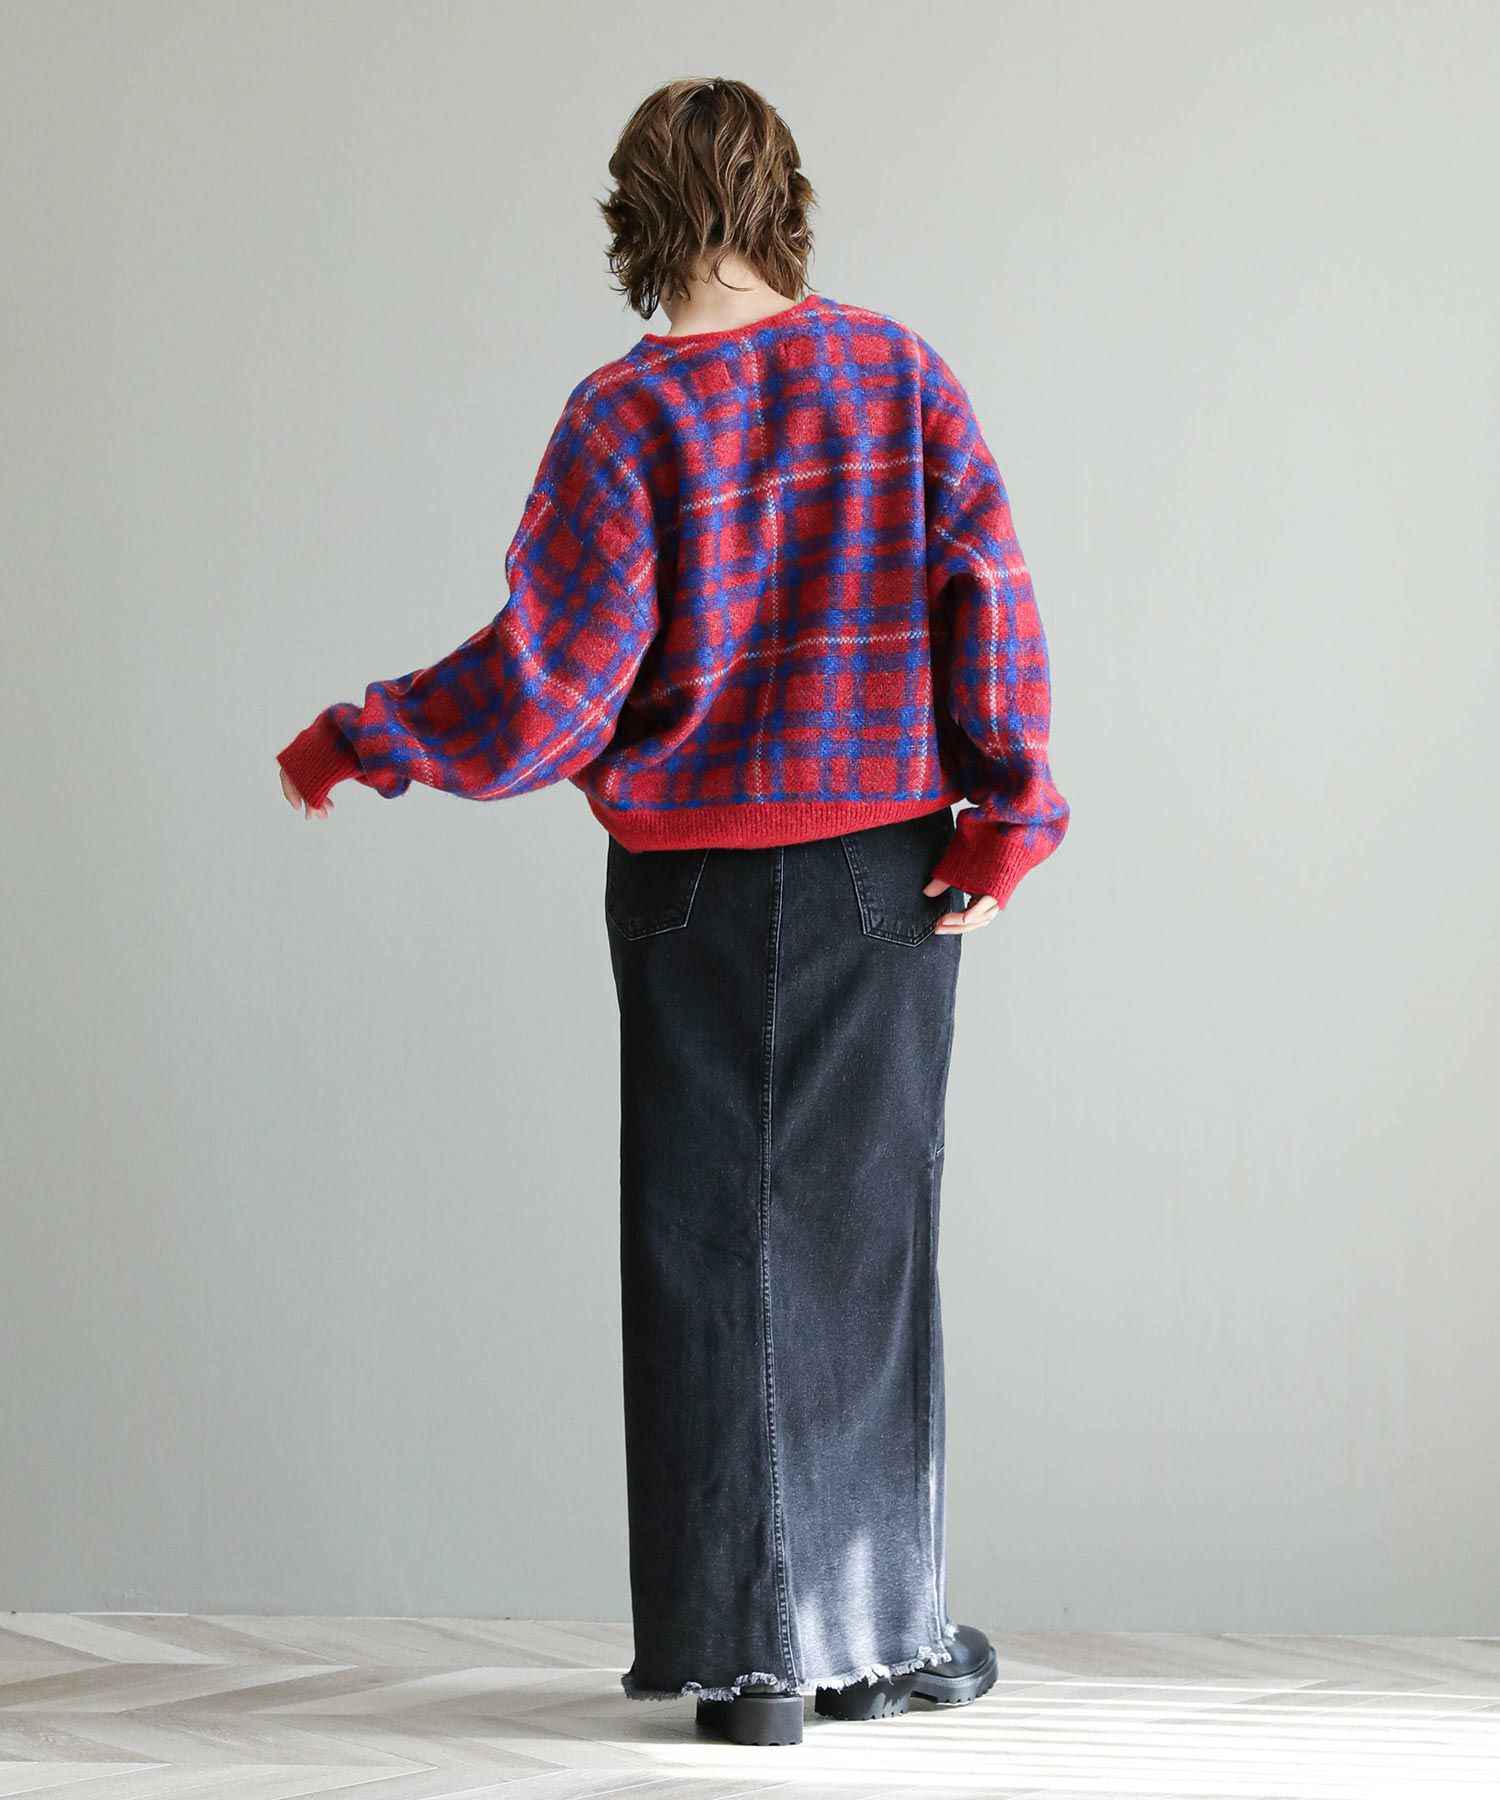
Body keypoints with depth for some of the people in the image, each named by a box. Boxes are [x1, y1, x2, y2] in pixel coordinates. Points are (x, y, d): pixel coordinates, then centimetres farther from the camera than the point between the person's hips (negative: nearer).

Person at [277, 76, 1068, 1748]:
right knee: (866, 1234, 12)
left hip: (696, 886, -2)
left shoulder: (626, 418, -10)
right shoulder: (899, 371, -1)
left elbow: (549, 683, -13)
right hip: (886, 875, 3)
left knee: (711, 1248, 6)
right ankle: (886, 1631, 18)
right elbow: (989, 593, -5)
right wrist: (1007, 815, 0)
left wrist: (348, 747, -2)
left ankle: (746, 1653, 7)